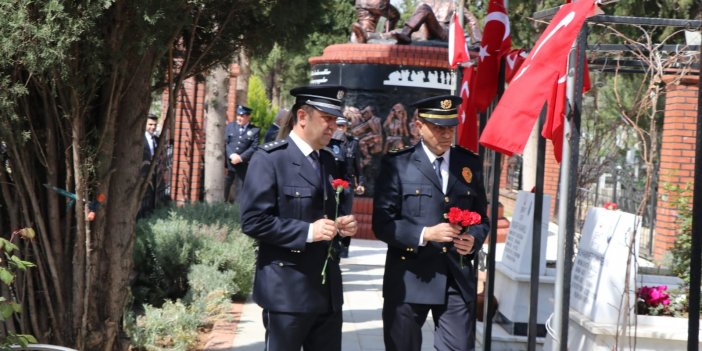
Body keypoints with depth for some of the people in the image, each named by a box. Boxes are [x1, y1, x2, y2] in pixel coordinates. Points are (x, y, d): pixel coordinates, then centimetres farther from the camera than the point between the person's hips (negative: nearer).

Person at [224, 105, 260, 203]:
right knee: (224, 187, 5)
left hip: (243, 165, -2)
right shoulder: (230, 126, 9)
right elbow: (225, 143, 2)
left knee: (240, 189, 1)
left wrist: (240, 158, -15)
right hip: (228, 163, 2)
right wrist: (231, 155, -14)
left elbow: (254, 147, -6)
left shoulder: (255, 130, 1)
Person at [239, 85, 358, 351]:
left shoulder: (328, 161, 15)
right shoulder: (270, 159, -9)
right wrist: (307, 232, -21)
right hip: (287, 290, -7)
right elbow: (253, 221, -16)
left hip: (328, 288, 7)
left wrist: (344, 224, 3)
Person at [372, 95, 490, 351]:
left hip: (457, 279, 2)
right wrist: (425, 234, -20)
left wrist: (474, 239, -7)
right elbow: (382, 223, -7)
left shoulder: (470, 164, 10)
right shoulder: (397, 164, -2)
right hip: (409, 279, -2)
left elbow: (481, 217, 15)